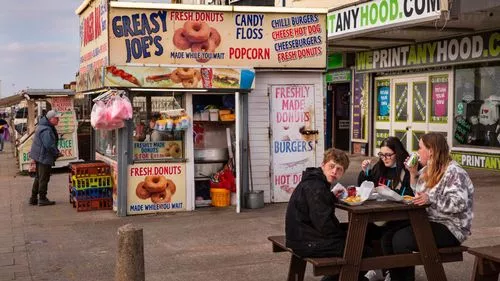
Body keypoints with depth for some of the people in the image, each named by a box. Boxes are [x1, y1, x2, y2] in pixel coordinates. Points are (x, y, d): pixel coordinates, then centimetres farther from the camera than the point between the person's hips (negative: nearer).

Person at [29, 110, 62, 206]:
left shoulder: (44, 127, 13)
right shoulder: (46, 130, -23)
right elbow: (49, 145, -27)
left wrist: (56, 152, 14)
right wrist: (57, 153, -14)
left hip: (39, 156, 11)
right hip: (44, 157, -11)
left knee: (39, 177, 17)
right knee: (44, 178, -1)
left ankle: (33, 198, 23)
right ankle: (42, 199, 6)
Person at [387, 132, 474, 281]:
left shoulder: (453, 172, -14)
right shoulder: (428, 170, 13)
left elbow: (459, 203, -27)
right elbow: (418, 196, 21)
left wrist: (431, 199, -35)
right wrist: (413, 173, 9)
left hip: (449, 229, -9)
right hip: (429, 222, 9)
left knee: (401, 239, -26)